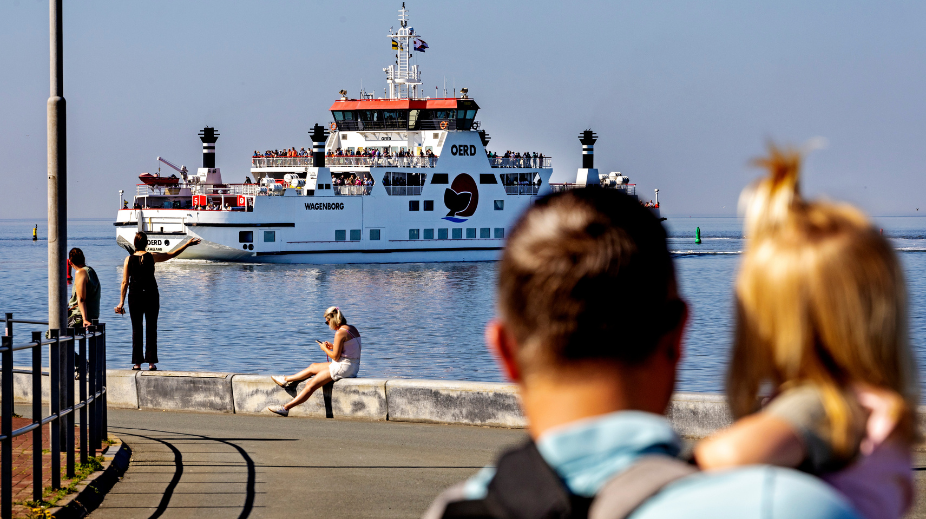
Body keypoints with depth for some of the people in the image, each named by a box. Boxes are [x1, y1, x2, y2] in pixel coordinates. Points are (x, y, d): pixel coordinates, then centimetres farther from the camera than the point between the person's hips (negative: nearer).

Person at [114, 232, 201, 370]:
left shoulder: (129, 259, -3)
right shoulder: (152, 257, -3)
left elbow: (125, 283, -3)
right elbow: (173, 254, 8)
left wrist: (121, 303, -1)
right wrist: (187, 244, 20)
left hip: (135, 296, 0)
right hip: (151, 295, 0)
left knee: (136, 329, 5)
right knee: (151, 329, 5)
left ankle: (137, 362, 3)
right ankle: (151, 361, 2)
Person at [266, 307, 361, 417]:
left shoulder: (340, 333, -20)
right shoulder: (352, 329, 9)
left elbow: (335, 357, -18)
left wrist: (325, 349, -1)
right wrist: (333, 347, 12)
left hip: (343, 367, -10)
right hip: (353, 367, 10)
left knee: (311, 385, -7)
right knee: (313, 367, 24)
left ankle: (285, 408, -7)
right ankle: (286, 380, 38)